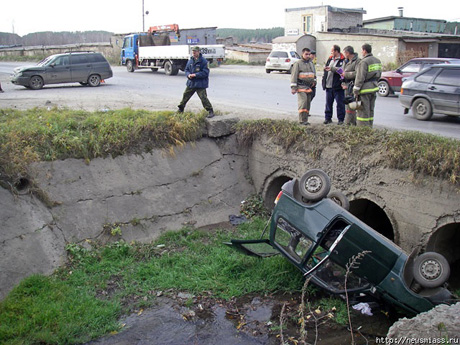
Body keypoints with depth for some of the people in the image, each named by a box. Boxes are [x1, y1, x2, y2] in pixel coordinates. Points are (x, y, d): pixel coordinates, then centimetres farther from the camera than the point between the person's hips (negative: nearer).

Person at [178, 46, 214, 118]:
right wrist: (188, 74, -7)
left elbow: (205, 72, -14)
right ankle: (181, 109, 31)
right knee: (185, 95, 14)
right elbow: (186, 69, 16)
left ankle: (210, 111, -3)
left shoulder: (203, 61, -11)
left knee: (203, 98, -12)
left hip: (200, 84, -6)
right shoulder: (190, 61, 7)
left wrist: (195, 75, -20)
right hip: (191, 82, 6)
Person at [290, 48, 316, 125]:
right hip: (301, 86, -7)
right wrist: (293, 87, -13)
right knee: (303, 102, -16)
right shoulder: (298, 63, -3)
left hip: (309, 87, 7)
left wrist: (314, 81, 17)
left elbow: (314, 73, 31)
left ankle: (305, 120, 14)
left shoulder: (311, 63, 17)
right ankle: (302, 120, -16)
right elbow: (294, 75, -8)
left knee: (308, 104, 8)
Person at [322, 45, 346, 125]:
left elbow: (342, 70, -21)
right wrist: (324, 81, 14)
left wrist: (332, 69, -21)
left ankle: (341, 119, 7)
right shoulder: (330, 59, 17)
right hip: (328, 85, 7)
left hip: (337, 86, -7)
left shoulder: (342, 60, -7)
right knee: (328, 103, 11)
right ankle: (328, 118, 20)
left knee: (340, 103, 0)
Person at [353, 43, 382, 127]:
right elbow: (379, 75, 16)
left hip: (365, 89, -8)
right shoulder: (377, 61, 11)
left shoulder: (364, 62, -15)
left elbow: (360, 78, -17)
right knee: (371, 110, 14)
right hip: (374, 88, 8)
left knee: (363, 111, -4)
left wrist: (356, 91, -13)